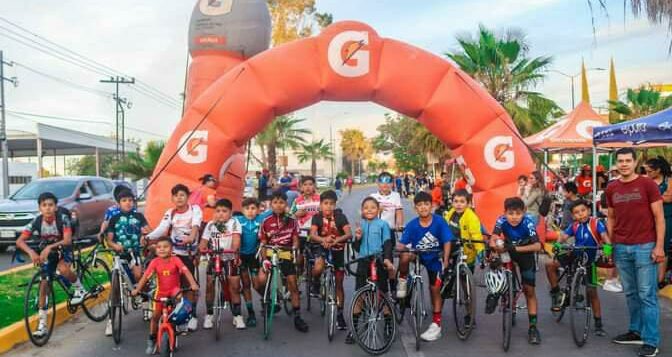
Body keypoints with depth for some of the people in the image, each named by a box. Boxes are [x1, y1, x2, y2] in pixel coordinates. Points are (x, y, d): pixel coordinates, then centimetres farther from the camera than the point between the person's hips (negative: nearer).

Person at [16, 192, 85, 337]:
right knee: (43, 283, -3)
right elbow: (19, 241, -24)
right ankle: (42, 324, 6)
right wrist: (31, 252, -43)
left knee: (63, 269, -35)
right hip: (46, 253, 3)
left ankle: (80, 289, -5)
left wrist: (50, 247, -50)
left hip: (63, 251, -3)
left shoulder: (63, 218, -25)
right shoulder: (36, 222, -18)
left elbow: (68, 240, -35)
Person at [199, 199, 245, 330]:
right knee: (209, 285, 1)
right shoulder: (210, 225, 1)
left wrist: (234, 250, -40)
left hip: (230, 259, -2)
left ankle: (237, 316, 10)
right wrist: (201, 249, -25)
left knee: (234, 287, -2)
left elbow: (236, 238, -21)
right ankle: (209, 315, 16)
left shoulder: (234, 223, -8)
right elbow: (204, 241, -2)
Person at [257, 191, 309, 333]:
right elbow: (263, 244, 0)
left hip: (286, 256, 0)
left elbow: (295, 240, 1)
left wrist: (295, 249, -18)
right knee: (261, 280, -20)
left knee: (293, 285, -3)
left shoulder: (292, 221, -2)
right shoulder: (266, 222, -2)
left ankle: (297, 317, 9)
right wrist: (264, 259, -12)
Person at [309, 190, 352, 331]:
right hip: (322, 247, -1)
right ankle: (316, 284, 0)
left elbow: (349, 234, -22)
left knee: (339, 283, 5)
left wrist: (336, 240, -40)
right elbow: (312, 235, -22)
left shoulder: (340, 217, -12)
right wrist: (323, 239, -43)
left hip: (337, 250, 1)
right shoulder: (317, 217, -11)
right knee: (318, 267, -35)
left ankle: (340, 314, 18)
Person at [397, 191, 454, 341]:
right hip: (417, 255, 1)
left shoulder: (439, 221, -22)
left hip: (435, 259, -1)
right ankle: (402, 281, -4)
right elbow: (402, 244, -18)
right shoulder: (412, 225, -19)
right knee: (405, 256, -32)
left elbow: (447, 241, -18)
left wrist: (445, 261, -25)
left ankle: (436, 324, 13)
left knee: (435, 289, 1)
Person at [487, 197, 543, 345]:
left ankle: (533, 327, 8)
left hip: (525, 253, -2)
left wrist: (516, 248, -50)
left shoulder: (528, 222, -31)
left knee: (529, 290, -3)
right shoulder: (502, 220, -27)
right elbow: (493, 239, -38)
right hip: (508, 251, 2)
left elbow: (537, 246, -39)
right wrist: (495, 245, -60)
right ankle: (495, 293, -3)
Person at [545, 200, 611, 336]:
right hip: (574, 256, 3)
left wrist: (608, 246, -49)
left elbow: (604, 235, -27)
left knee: (592, 292, 0)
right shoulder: (574, 226, -3)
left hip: (589, 260, -3)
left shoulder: (596, 223, -12)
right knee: (550, 265, -17)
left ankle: (598, 324, 12)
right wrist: (558, 244, -36)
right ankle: (556, 293, 0)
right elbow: (564, 236, -14)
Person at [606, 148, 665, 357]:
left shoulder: (647, 184, -4)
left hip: (645, 247, -4)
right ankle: (636, 332, 24)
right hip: (621, 248, 4)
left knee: (647, 295, -1)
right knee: (631, 294, 12)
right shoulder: (611, 189, 8)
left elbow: (659, 217, -4)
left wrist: (659, 246, -9)